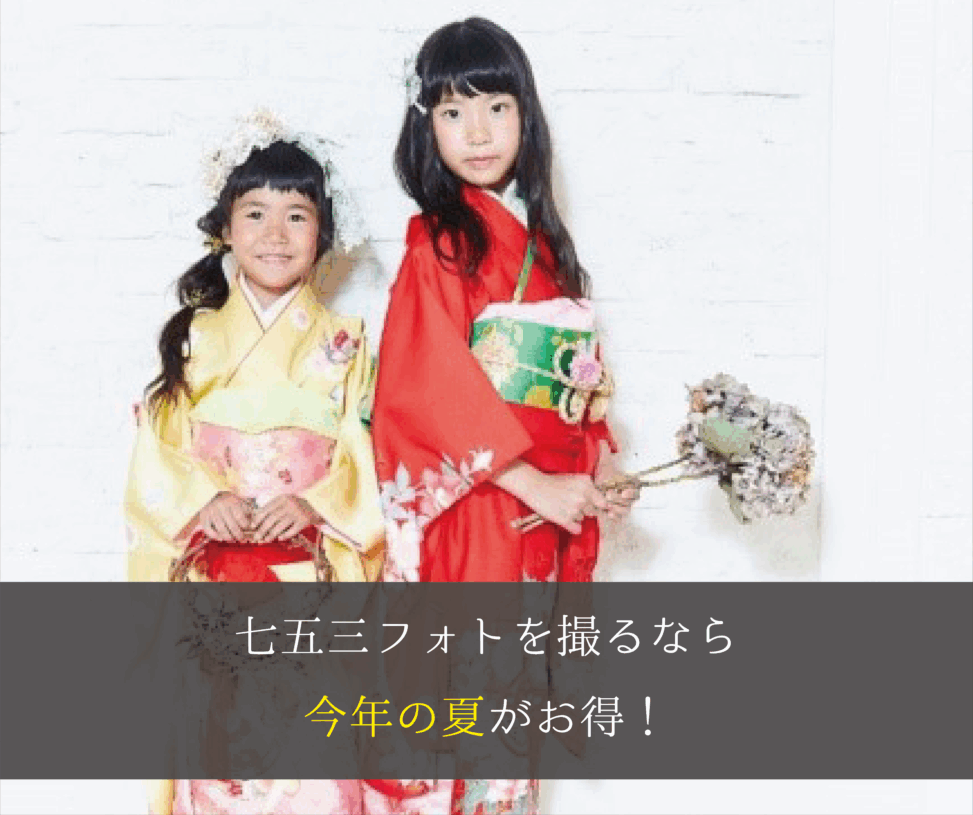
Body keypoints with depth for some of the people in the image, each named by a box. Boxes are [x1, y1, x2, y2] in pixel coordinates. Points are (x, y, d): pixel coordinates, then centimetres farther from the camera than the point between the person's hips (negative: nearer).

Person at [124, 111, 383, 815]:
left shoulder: (342, 343, 4)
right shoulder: (195, 339, 7)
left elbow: (367, 459, 0)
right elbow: (159, 451, 2)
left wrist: (315, 505, -17)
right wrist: (205, 501, -15)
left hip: (312, 584, -1)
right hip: (214, 584, 1)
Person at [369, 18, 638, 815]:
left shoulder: (542, 240, 11)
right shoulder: (436, 243, -9)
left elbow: (579, 370, 14)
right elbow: (431, 389, -18)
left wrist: (598, 460, -2)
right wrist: (536, 483, -20)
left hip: (541, 505, 6)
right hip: (467, 510, -6)